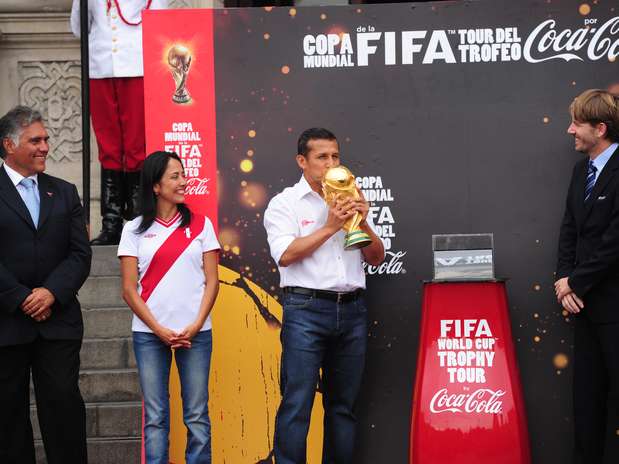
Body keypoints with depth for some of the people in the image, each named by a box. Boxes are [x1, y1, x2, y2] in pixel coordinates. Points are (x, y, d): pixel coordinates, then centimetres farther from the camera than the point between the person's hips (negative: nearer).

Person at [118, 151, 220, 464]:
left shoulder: (200, 225, 7)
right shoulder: (135, 230, 4)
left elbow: (211, 281, 5)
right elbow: (129, 290, 1)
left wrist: (195, 326, -7)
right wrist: (159, 330, -8)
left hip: (195, 333, 1)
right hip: (149, 333, 0)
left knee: (197, 415, 0)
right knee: (155, 417, 2)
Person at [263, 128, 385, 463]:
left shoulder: (349, 202, 16)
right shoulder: (284, 203, 3)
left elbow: (377, 258, 14)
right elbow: (285, 255, -11)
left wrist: (363, 223, -3)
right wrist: (329, 226, -12)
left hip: (351, 310, 5)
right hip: (306, 310, -5)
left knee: (343, 405, 9)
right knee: (297, 404, -8)